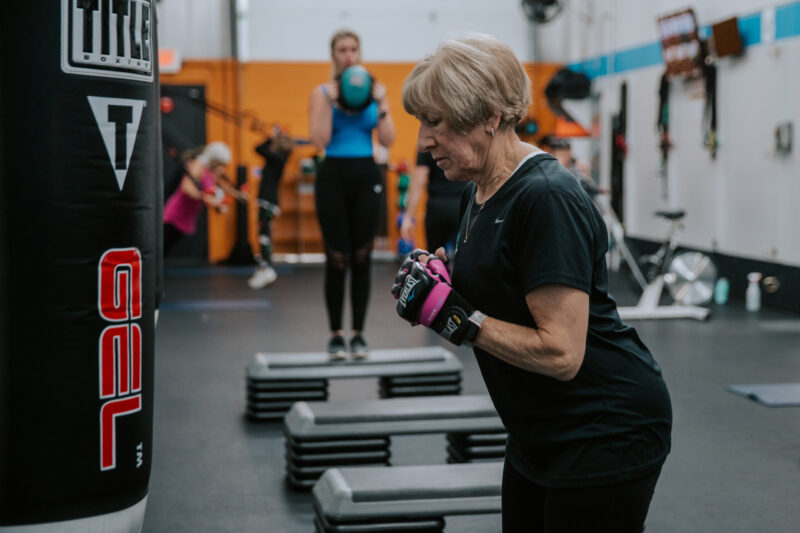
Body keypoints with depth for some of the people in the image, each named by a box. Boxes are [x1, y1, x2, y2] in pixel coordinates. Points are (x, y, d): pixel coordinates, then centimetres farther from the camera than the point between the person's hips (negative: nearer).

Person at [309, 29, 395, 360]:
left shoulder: (374, 89, 7)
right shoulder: (321, 93, 0)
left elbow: (388, 141, -1)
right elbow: (319, 141, -12)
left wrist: (380, 103, -11)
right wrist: (330, 101, -16)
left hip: (366, 177, 2)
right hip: (333, 177, -2)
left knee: (361, 258, 4)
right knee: (337, 260, -2)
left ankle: (359, 334, 12)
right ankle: (336, 335, 8)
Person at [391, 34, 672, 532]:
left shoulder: (546, 198, -23)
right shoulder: (482, 193, 6)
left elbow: (561, 353, -27)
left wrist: (454, 315, -23)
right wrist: (443, 281, -1)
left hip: (605, 431, -9)